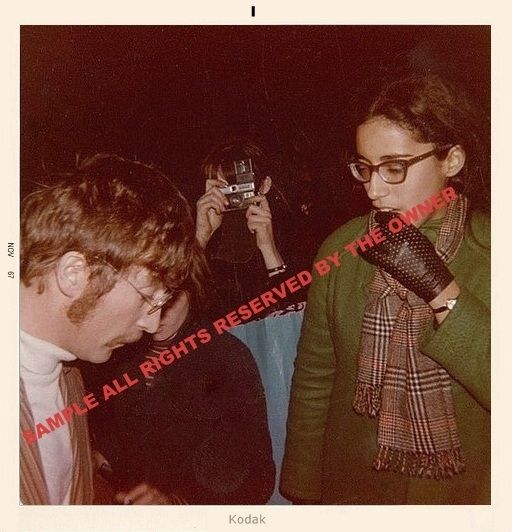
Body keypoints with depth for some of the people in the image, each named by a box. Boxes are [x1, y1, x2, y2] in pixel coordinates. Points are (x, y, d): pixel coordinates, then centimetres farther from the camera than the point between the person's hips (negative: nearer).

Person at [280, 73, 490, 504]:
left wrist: (441, 290, -27)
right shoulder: (343, 249, -9)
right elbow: (313, 383, -4)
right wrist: (304, 494, 1)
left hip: (469, 492, -1)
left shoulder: (489, 251, -12)